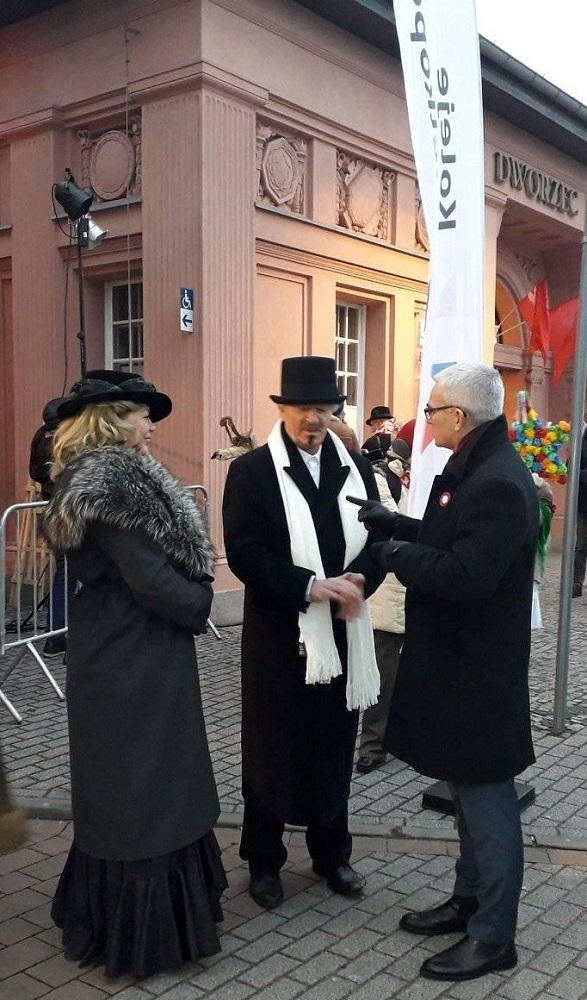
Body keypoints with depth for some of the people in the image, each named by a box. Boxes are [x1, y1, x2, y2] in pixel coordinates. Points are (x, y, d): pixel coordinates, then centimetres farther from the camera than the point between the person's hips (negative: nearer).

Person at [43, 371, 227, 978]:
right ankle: (142, 931, 20)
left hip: (123, 652, 10)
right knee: (142, 783, 3)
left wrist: (190, 599, 1)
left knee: (123, 784, 20)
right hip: (135, 660, -10)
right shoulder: (111, 484, -20)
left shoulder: (100, 477, 10)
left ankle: (109, 913, 37)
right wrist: (199, 604, -7)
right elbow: (151, 578, -23)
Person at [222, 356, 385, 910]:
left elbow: (377, 539, 4)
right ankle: (264, 860, 28)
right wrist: (313, 586, -23)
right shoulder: (251, 471, -7)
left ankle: (331, 853, 33)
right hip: (278, 634, -3)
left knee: (334, 746, 14)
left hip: (342, 631, 4)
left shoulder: (356, 467, 6)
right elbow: (244, 554, -14)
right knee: (272, 749, 9)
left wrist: (354, 582, -16)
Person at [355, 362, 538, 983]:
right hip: (455, 660, 10)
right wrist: (388, 522, 9)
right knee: (469, 788, 20)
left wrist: (396, 554, -17)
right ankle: (470, 901, 37)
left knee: (485, 795, 3)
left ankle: (493, 936, 19)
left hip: (476, 670, -10)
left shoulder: (499, 483, -24)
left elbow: (464, 574, -30)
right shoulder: (470, 469, 8)